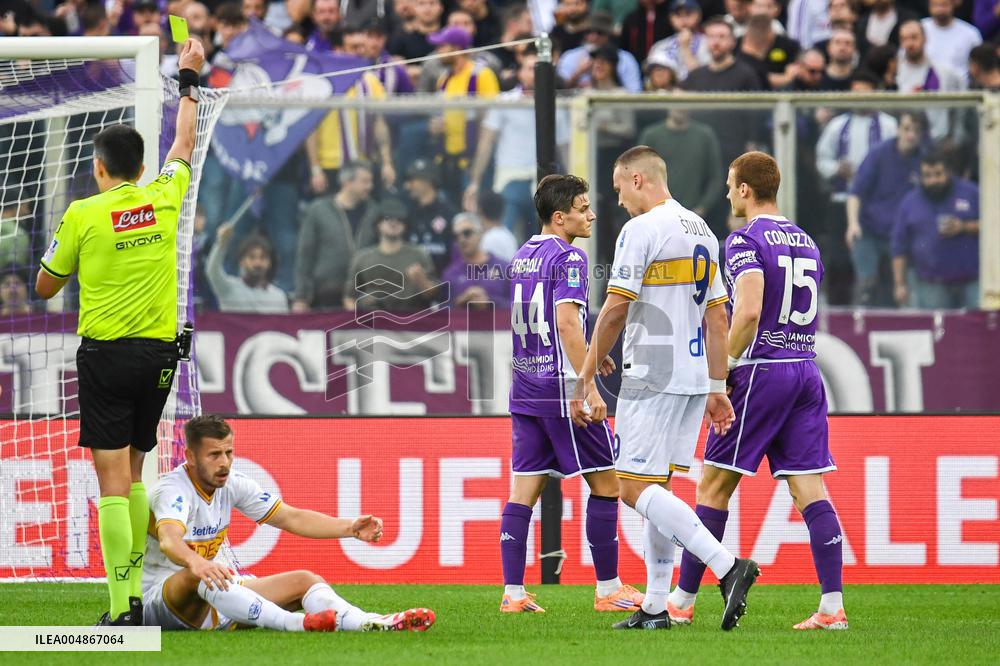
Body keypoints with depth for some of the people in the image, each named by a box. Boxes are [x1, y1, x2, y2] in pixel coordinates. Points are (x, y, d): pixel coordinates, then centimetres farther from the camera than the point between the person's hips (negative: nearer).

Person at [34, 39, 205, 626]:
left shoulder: (83, 215, -7)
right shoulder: (163, 200, 3)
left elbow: (45, 288, 4)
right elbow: (184, 145, 23)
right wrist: (190, 79, 35)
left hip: (106, 356, -4)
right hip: (159, 355, 4)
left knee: (113, 479, -7)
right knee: (132, 474, 15)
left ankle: (122, 606, -14)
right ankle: (134, 591, 16)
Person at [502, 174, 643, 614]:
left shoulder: (522, 256, 14)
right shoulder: (568, 259, -12)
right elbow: (567, 322, -22)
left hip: (525, 388, 8)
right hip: (560, 386, -8)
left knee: (525, 488, 6)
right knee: (605, 482, 2)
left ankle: (513, 592, 1)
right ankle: (608, 589, 3)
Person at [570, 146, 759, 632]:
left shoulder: (641, 230, -10)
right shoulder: (702, 232, 16)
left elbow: (615, 312, -12)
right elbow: (717, 319, 18)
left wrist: (585, 380, -7)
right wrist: (717, 388, 21)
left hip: (650, 379, -9)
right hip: (694, 377, 9)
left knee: (637, 489, -10)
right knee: (656, 489, 12)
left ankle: (728, 567, -23)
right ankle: (655, 608, 9)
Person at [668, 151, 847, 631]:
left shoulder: (746, 240, -8)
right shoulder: (806, 243, 16)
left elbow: (749, 312, -21)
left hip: (760, 374, -7)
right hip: (806, 371, 7)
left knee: (714, 487, 2)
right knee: (810, 489, 1)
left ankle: (682, 601, 6)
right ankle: (833, 606, -8)